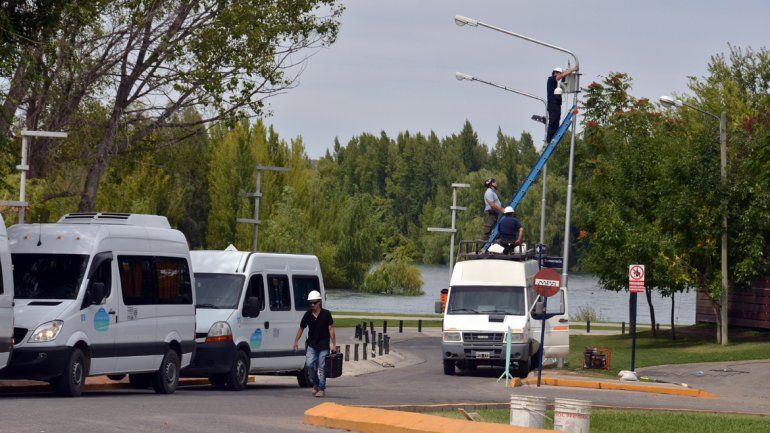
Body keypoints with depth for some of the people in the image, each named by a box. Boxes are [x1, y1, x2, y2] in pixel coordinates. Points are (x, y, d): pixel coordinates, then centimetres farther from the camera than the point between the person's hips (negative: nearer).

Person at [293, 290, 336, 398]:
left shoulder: (326, 314, -5)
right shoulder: (307, 315, 2)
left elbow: (331, 329, -5)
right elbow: (301, 328, 13)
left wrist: (333, 344, -9)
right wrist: (296, 341, 10)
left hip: (324, 345, -3)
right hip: (312, 345, 3)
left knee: (322, 367, -3)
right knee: (309, 364, -11)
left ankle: (321, 389, 3)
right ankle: (315, 384, 11)